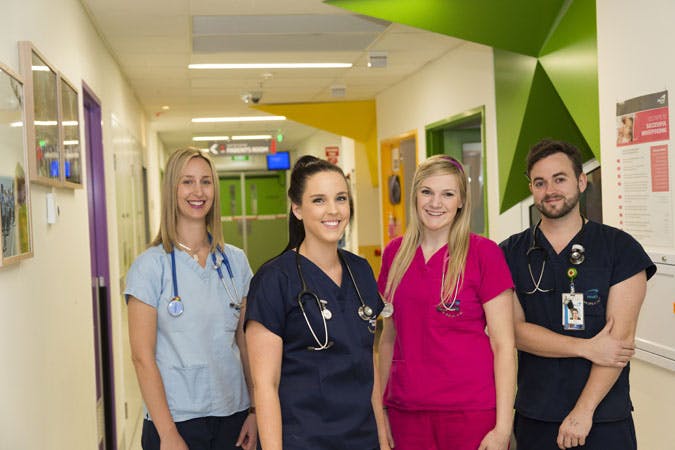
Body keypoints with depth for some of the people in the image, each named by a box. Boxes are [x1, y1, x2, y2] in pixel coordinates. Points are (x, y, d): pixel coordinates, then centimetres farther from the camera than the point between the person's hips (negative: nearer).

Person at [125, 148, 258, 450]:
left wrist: (255, 410, 3)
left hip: (233, 415, 4)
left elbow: (247, 344, 8)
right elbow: (142, 357, -10)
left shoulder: (235, 261, 4)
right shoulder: (150, 265, -8)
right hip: (176, 419, -4)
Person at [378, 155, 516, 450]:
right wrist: (379, 405, 9)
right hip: (405, 411, 4)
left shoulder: (484, 252, -7)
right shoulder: (395, 253, 6)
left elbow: (504, 345, -8)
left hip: (471, 411, -4)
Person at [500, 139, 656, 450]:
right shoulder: (511, 253, 2)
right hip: (533, 417, 2)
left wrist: (584, 411, -14)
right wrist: (587, 348, -15)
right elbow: (514, 330, -6)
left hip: (605, 419, -1)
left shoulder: (620, 248, -3)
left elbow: (620, 337, -9)